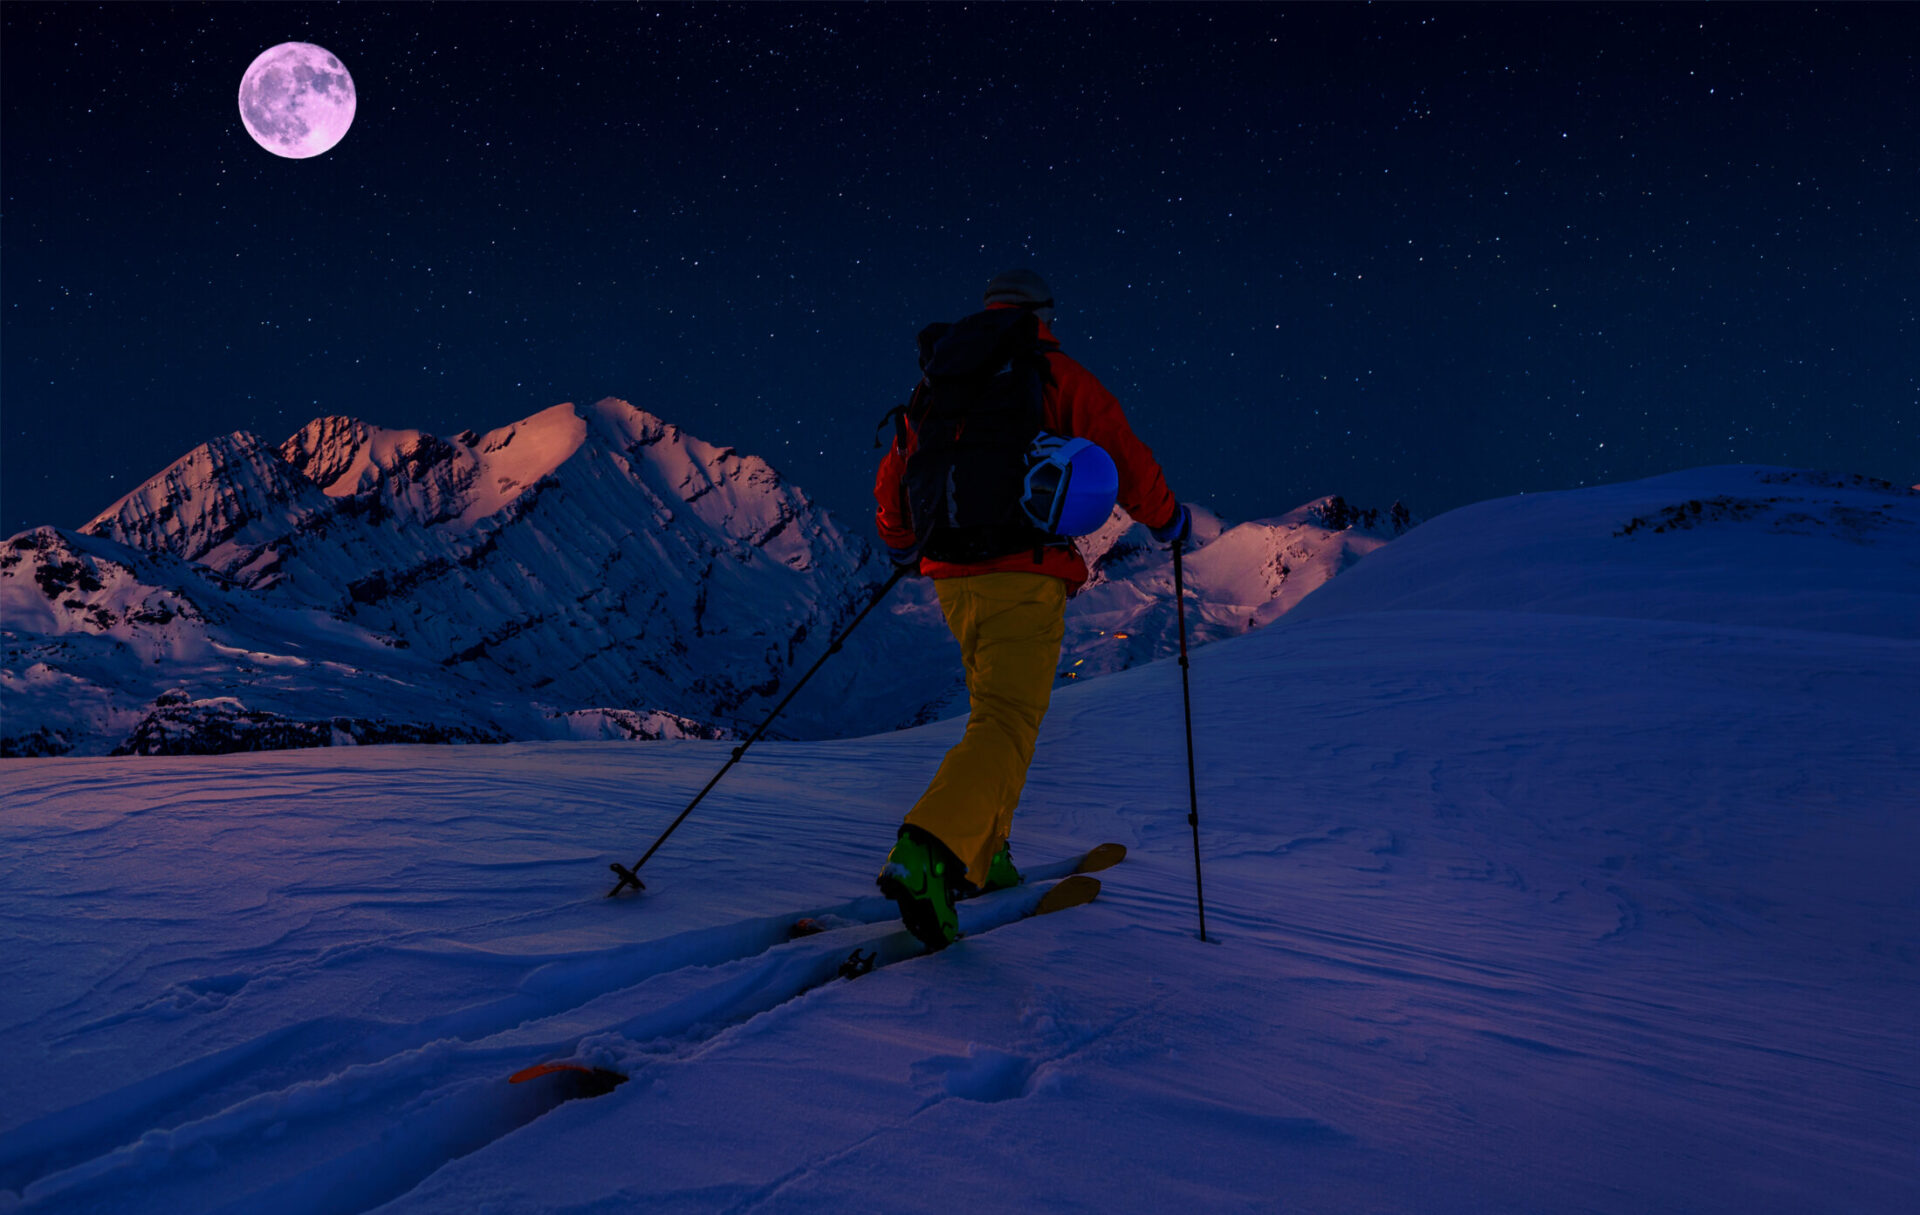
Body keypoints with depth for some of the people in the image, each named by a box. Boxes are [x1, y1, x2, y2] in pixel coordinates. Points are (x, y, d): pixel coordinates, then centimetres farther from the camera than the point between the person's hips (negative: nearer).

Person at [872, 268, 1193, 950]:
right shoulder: (1060, 378, 2)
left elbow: (896, 472, 19)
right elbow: (1123, 459, -3)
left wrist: (900, 543, 37)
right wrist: (1168, 520, 14)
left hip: (953, 575, 6)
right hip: (1024, 575, -6)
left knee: (999, 707, 23)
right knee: (1006, 724, -12)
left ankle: (980, 853, 19)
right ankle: (927, 853, -33)